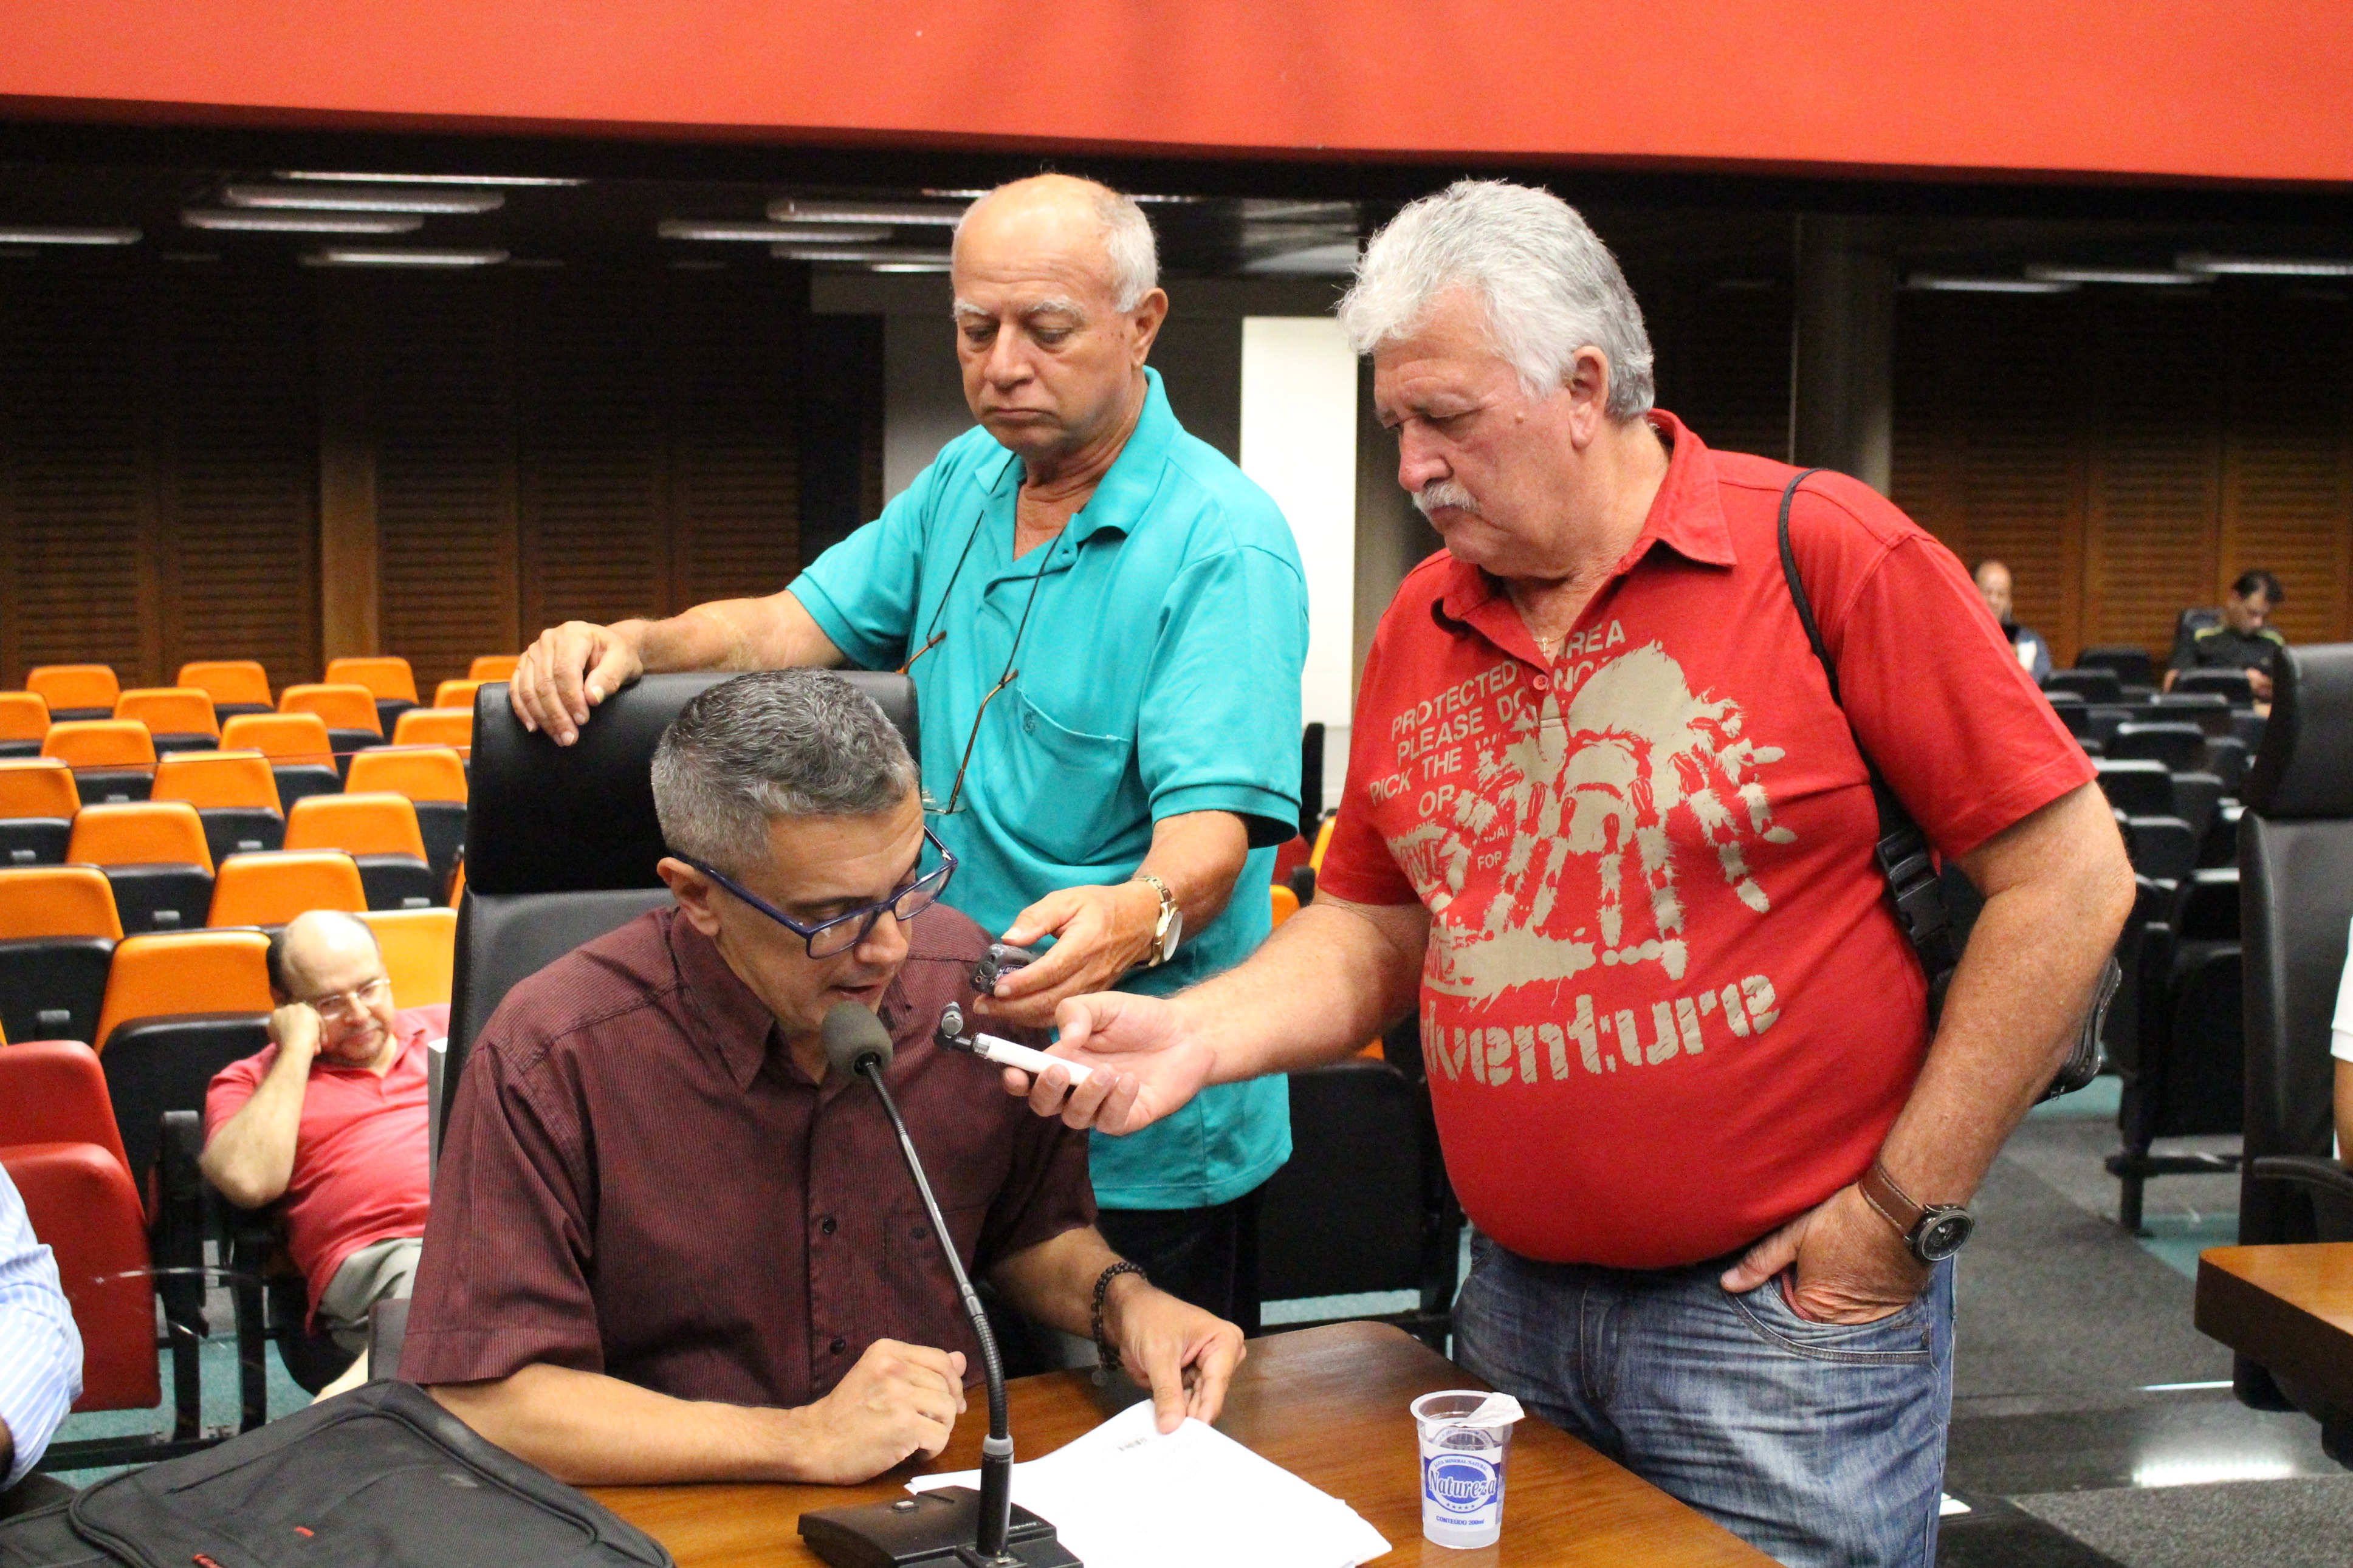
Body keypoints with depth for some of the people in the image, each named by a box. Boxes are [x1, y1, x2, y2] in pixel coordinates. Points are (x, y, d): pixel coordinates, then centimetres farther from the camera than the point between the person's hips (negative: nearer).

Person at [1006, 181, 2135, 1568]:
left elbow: (2068, 879, -11)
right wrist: (1198, 1036, -6)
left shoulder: (1826, 555, -11)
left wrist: (1905, 1215, -10)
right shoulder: (1421, 625, 7)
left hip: (1784, 1319, -5)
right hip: (1516, 1311, 5)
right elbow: (1371, 934, 13)